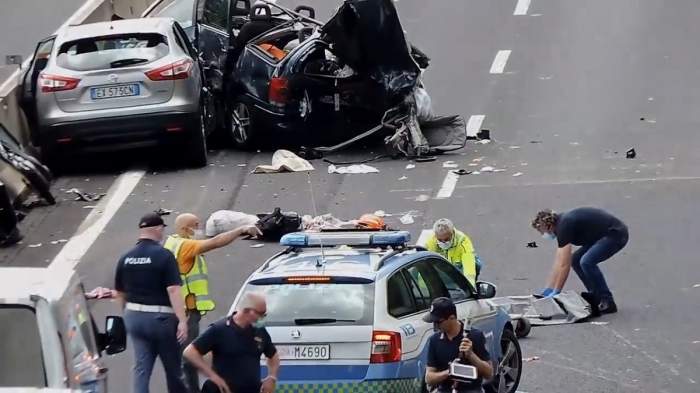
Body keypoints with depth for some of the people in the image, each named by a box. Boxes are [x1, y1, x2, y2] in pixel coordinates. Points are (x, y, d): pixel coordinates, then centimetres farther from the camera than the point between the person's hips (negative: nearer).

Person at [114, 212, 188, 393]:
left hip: (134, 316, 5)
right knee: (173, 367, 12)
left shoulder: (126, 258, 4)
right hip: (160, 317, -5)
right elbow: (173, 290, -20)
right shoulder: (164, 256, -13)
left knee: (141, 368, 6)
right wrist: (182, 320, -20)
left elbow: (120, 293, 12)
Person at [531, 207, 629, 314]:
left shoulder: (564, 226, -19)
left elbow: (564, 266, -20)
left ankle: (607, 302, -14)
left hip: (616, 234, -10)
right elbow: (559, 262, 14)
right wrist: (549, 289, 14)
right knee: (576, 260, 8)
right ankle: (596, 297, 12)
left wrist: (555, 293, -14)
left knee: (587, 261, -23)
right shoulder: (561, 223, 9)